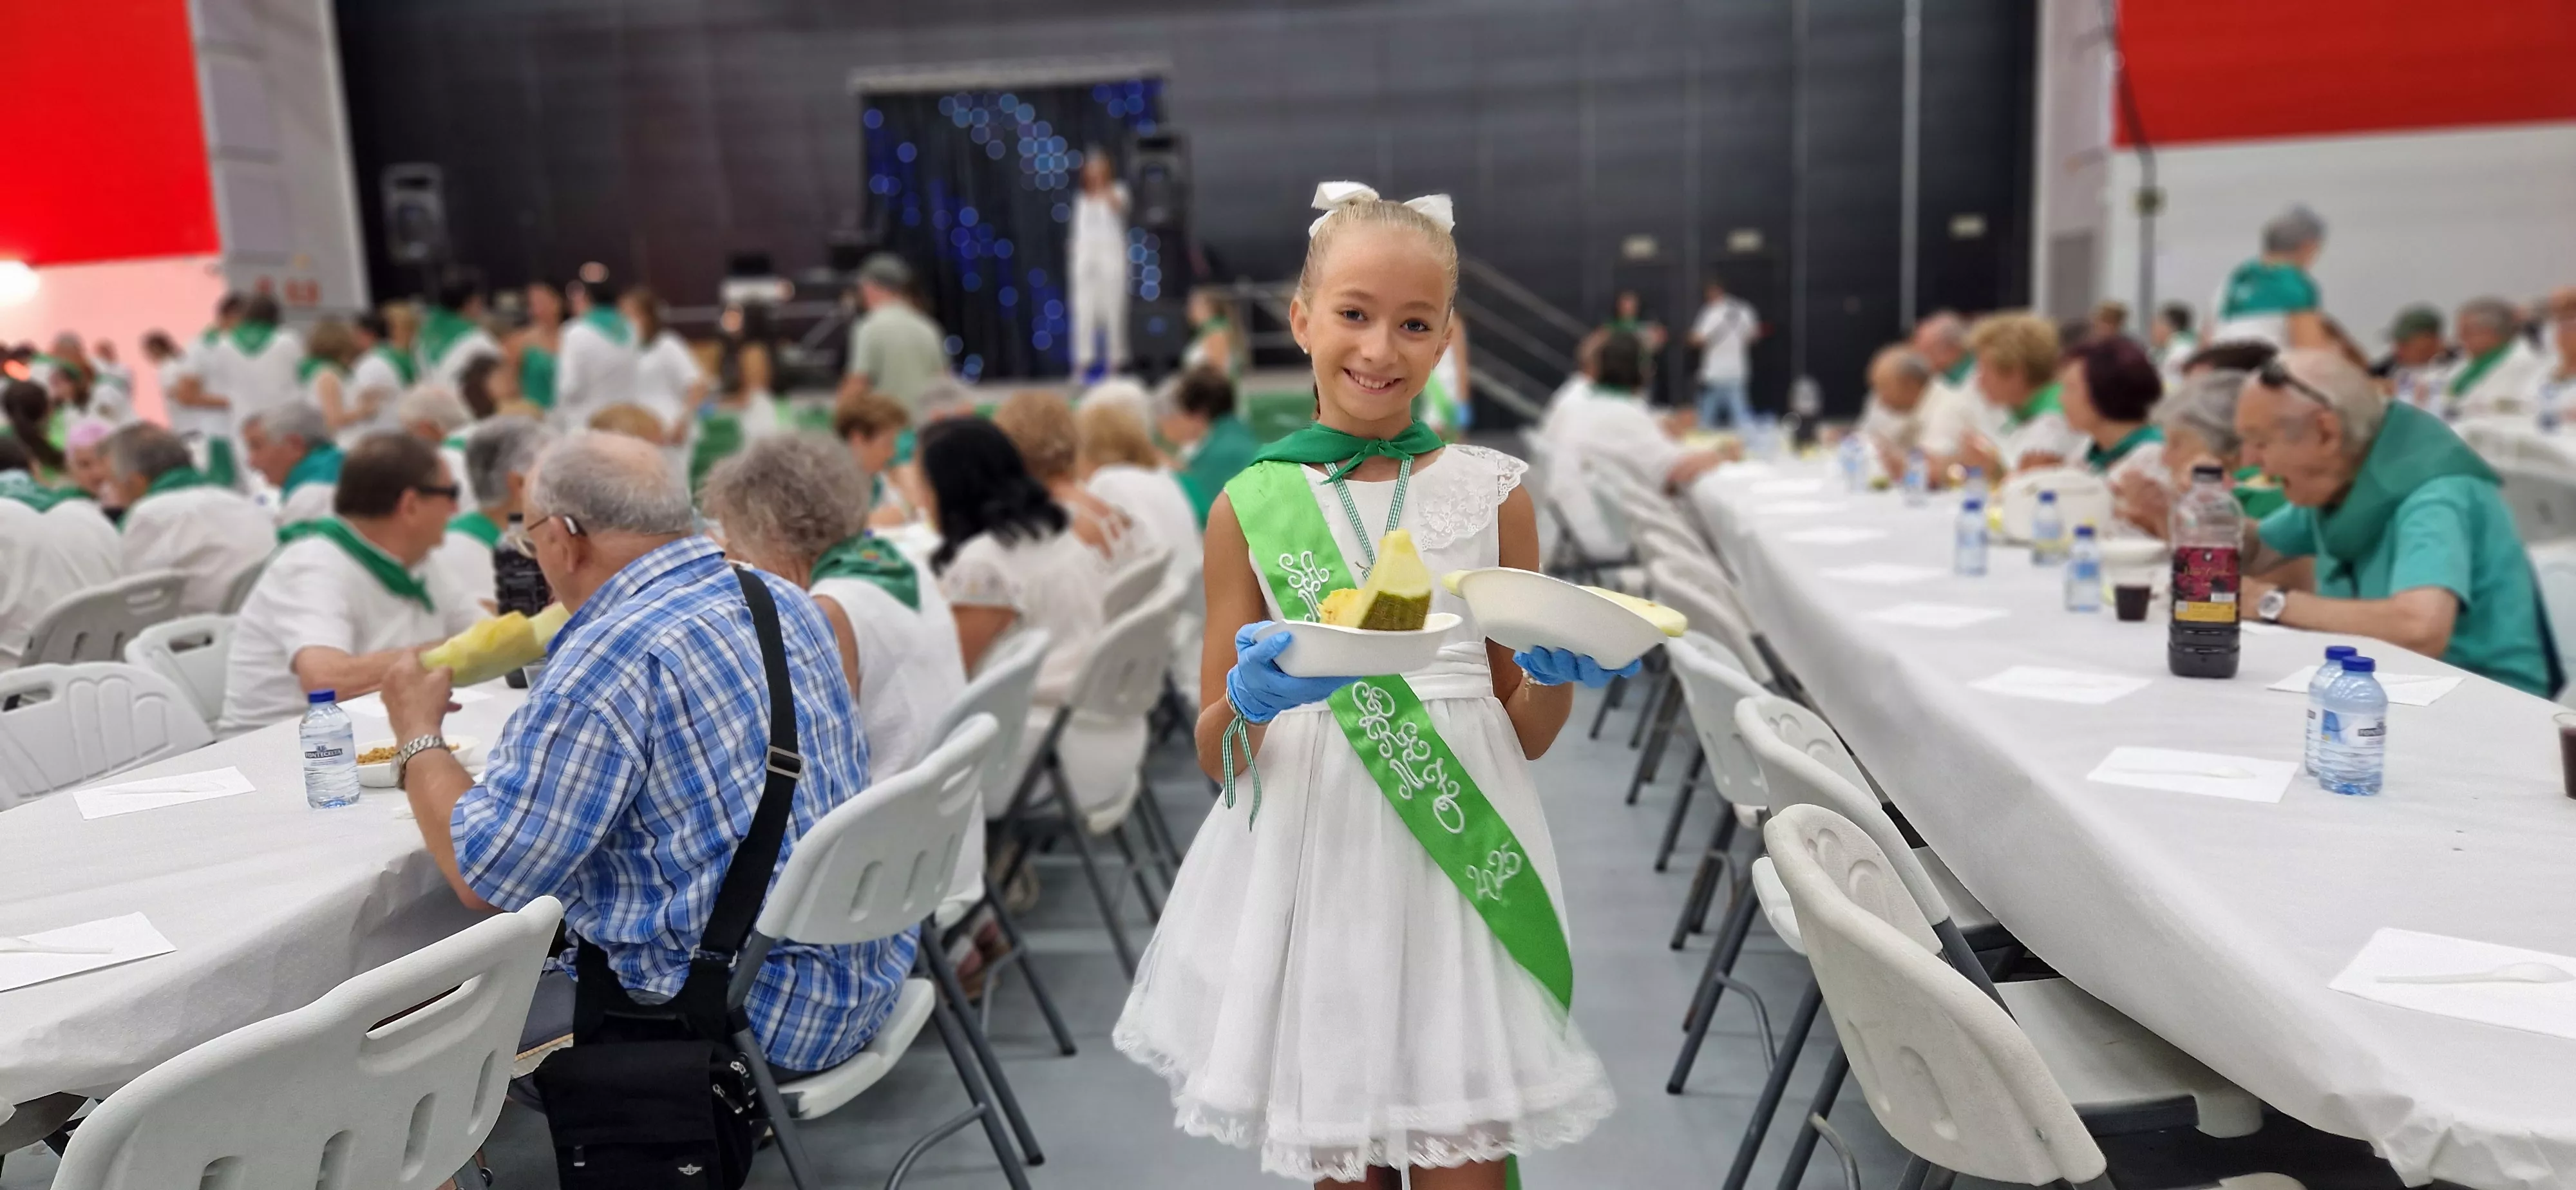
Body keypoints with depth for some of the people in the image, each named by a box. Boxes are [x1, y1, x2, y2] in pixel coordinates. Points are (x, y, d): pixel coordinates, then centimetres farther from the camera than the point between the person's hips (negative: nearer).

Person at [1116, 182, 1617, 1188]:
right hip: (1313, 858, 0)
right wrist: (1251, 699, -18)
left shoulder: (1491, 492, 3)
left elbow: (1526, 734, 8)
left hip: (1460, 851, 0)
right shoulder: (1250, 505, 0)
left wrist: (1559, 674, -13)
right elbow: (1217, 756, 3)